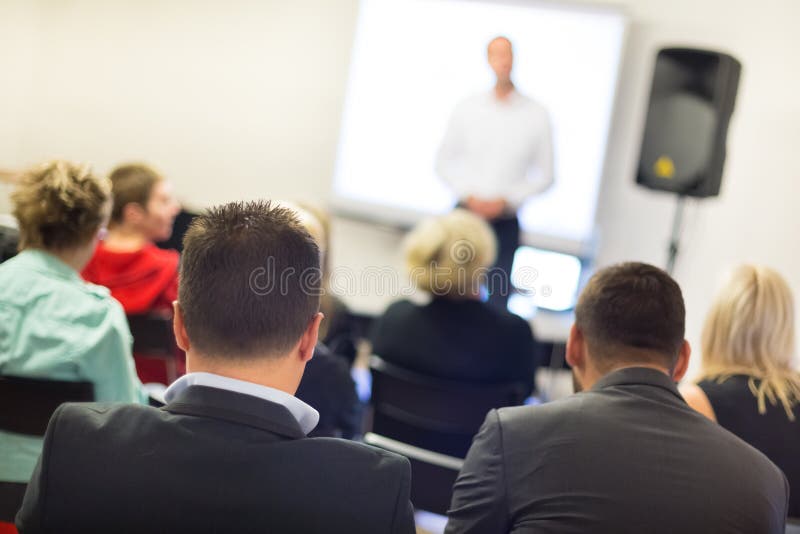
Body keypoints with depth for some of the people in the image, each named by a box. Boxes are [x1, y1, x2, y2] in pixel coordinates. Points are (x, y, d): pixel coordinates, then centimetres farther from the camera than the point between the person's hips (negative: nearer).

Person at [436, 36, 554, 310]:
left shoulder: (536, 115, -2)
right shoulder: (467, 109, 2)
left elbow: (545, 174, 2)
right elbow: (444, 161, 8)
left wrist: (506, 200, -8)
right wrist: (469, 196, -6)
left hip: (505, 222, -1)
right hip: (466, 214, 1)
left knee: (498, 297, -1)